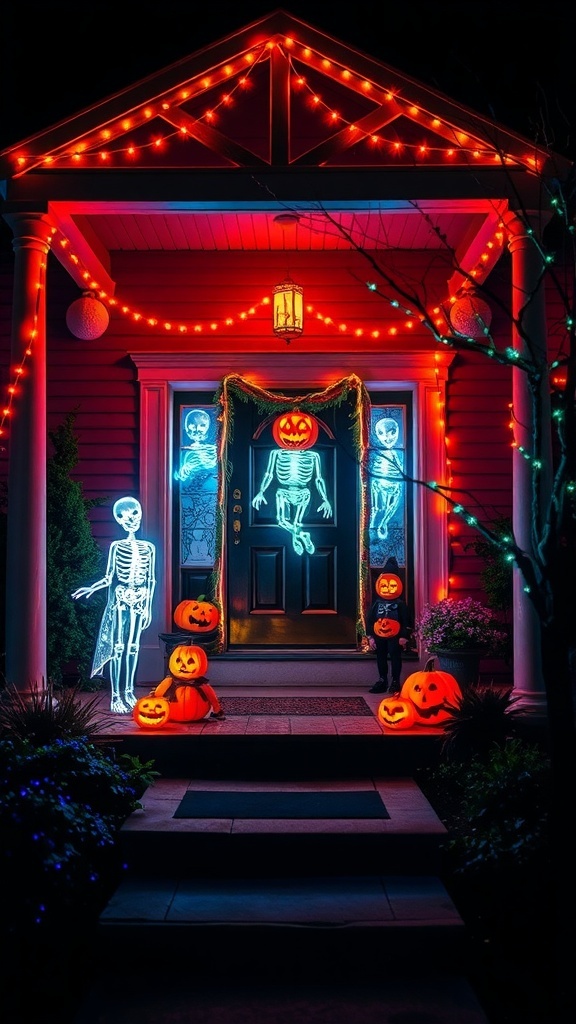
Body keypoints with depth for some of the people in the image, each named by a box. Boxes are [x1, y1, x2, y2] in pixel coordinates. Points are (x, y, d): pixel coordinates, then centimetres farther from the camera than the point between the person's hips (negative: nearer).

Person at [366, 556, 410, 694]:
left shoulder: (400, 604, -6)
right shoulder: (377, 603, 3)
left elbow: (406, 621, -6)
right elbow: (369, 620, 5)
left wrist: (404, 636, -11)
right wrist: (370, 636, 1)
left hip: (395, 637, -4)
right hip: (379, 637, 4)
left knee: (395, 658, 1)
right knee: (381, 658, 11)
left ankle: (395, 682, 8)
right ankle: (382, 680, 22)